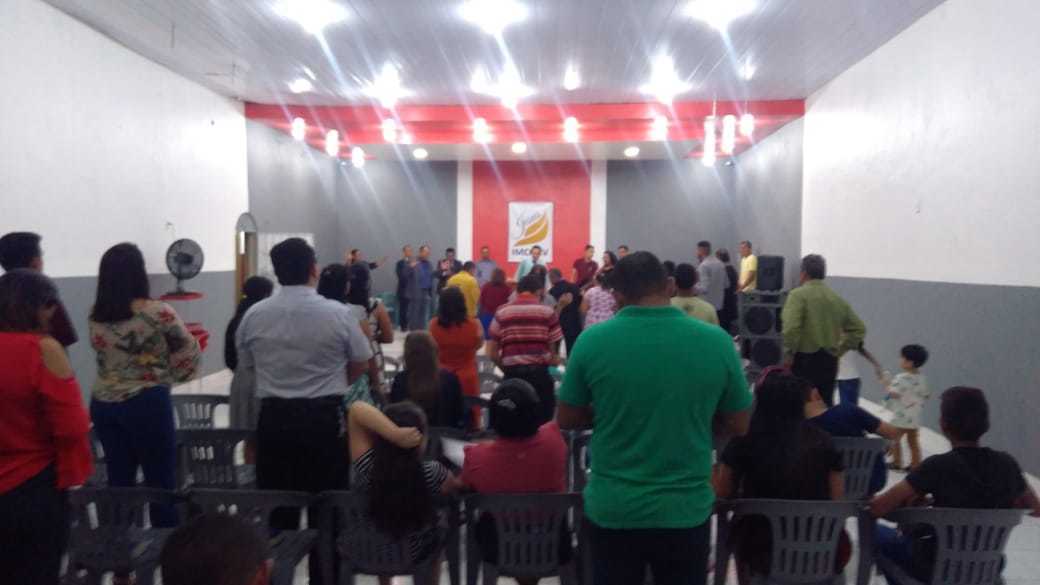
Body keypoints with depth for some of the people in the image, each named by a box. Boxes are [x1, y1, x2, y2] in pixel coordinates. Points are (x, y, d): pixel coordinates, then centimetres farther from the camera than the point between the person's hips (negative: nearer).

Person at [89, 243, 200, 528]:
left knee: (119, 480, 14)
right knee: (161, 483, 5)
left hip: (103, 404, 6)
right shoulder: (157, 312, -15)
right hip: (147, 403, -5)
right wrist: (168, 376, 8)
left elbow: (105, 352, 14)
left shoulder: (95, 314, 2)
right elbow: (191, 352, -6)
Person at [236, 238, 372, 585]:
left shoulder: (253, 316, -2)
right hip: (325, 418, -2)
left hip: (274, 418, 3)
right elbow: (361, 364, 1)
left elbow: (247, 365, 12)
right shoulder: (338, 313, -10)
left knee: (277, 509, 13)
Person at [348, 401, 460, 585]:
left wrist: (394, 433, -45)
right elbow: (458, 488, -12)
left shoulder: (367, 466, -32)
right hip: (414, 554, -1)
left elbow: (356, 409, -35)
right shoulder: (431, 474, -33)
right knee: (441, 527, 32)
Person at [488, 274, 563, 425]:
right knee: (542, 423, 10)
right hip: (539, 373, -2)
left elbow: (492, 353, 4)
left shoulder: (502, 313, 6)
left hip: (512, 373, 2)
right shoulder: (547, 312, 1)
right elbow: (554, 354, -2)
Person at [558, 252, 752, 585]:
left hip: (612, 510, 0)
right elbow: (738, 426, 0)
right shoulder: (717, 342, -10)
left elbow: (567, 420, -2)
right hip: (686, 511, 1)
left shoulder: (592, 341, -13)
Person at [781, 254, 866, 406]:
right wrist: (839, 349, 14)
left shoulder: (798, 294, -9)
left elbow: (791, 328, -21)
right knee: (825, 403, 13)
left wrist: (788, 354, -10)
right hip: (829, 361, 6)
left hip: (804, 360, -6)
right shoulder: (837, 298, 12)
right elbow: (858, 329, 16)